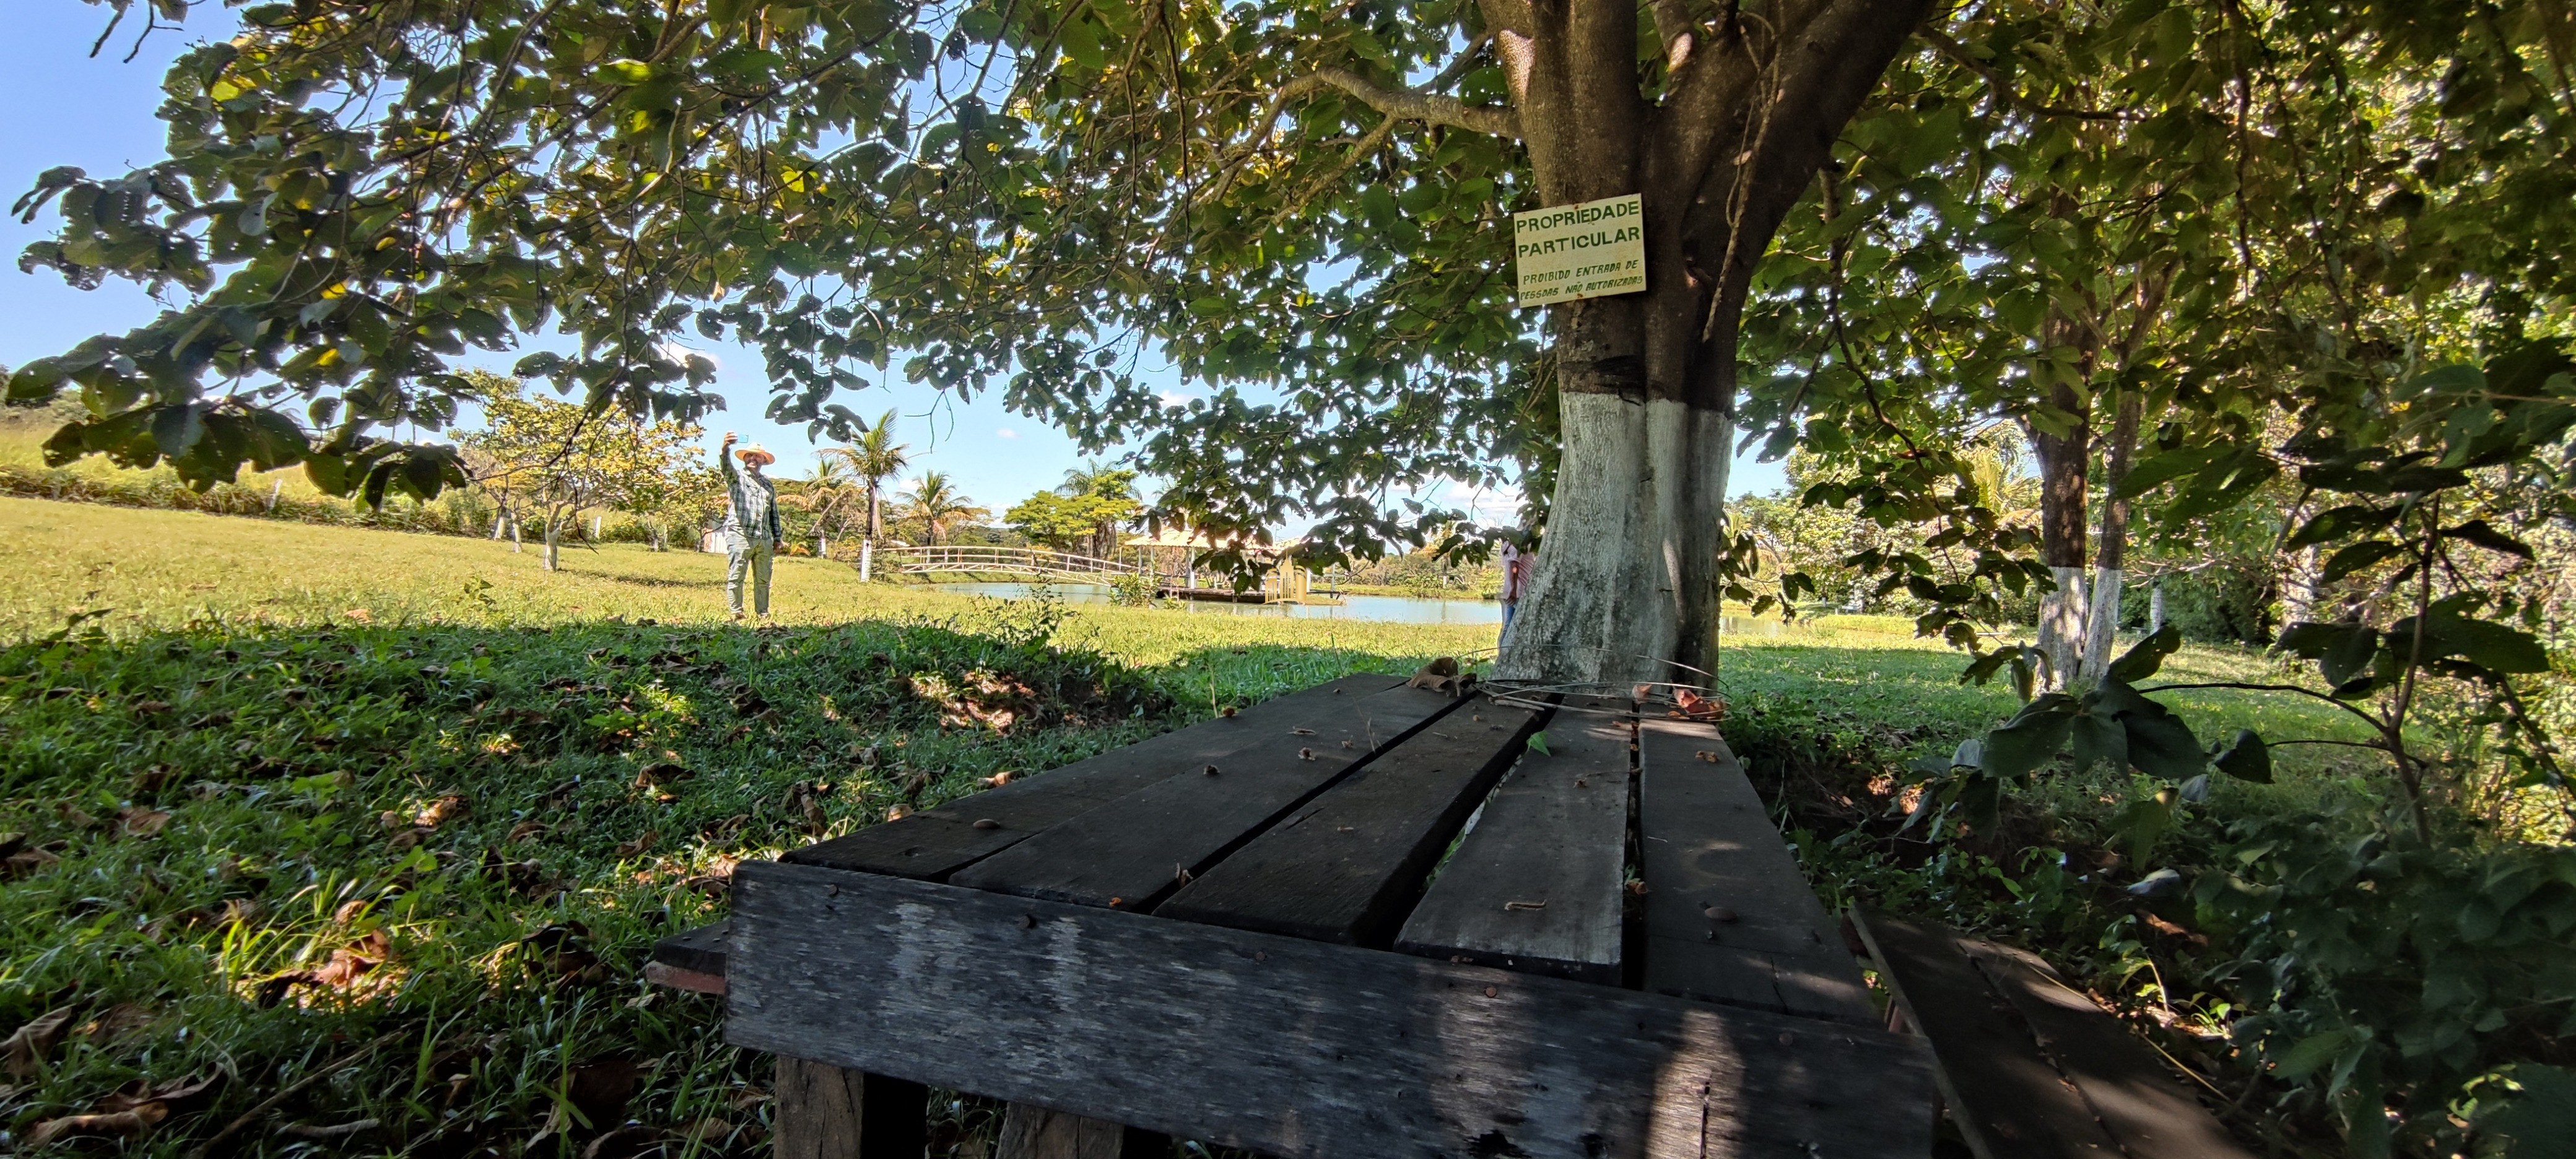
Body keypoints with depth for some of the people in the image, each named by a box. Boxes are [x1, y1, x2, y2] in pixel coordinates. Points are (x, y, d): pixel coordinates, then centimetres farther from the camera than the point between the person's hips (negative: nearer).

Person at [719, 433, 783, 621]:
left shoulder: (769, 485, 24)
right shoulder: (736, 477, 10)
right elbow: (725, 466, -13)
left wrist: (777, 538, 18)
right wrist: (725, 448, -34)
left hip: (764, 540, 4)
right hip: (740, 536, -4)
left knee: (763, 580, 5)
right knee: (736, 577, -5)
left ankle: (763, 615, 9)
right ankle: (737, 614, -2)